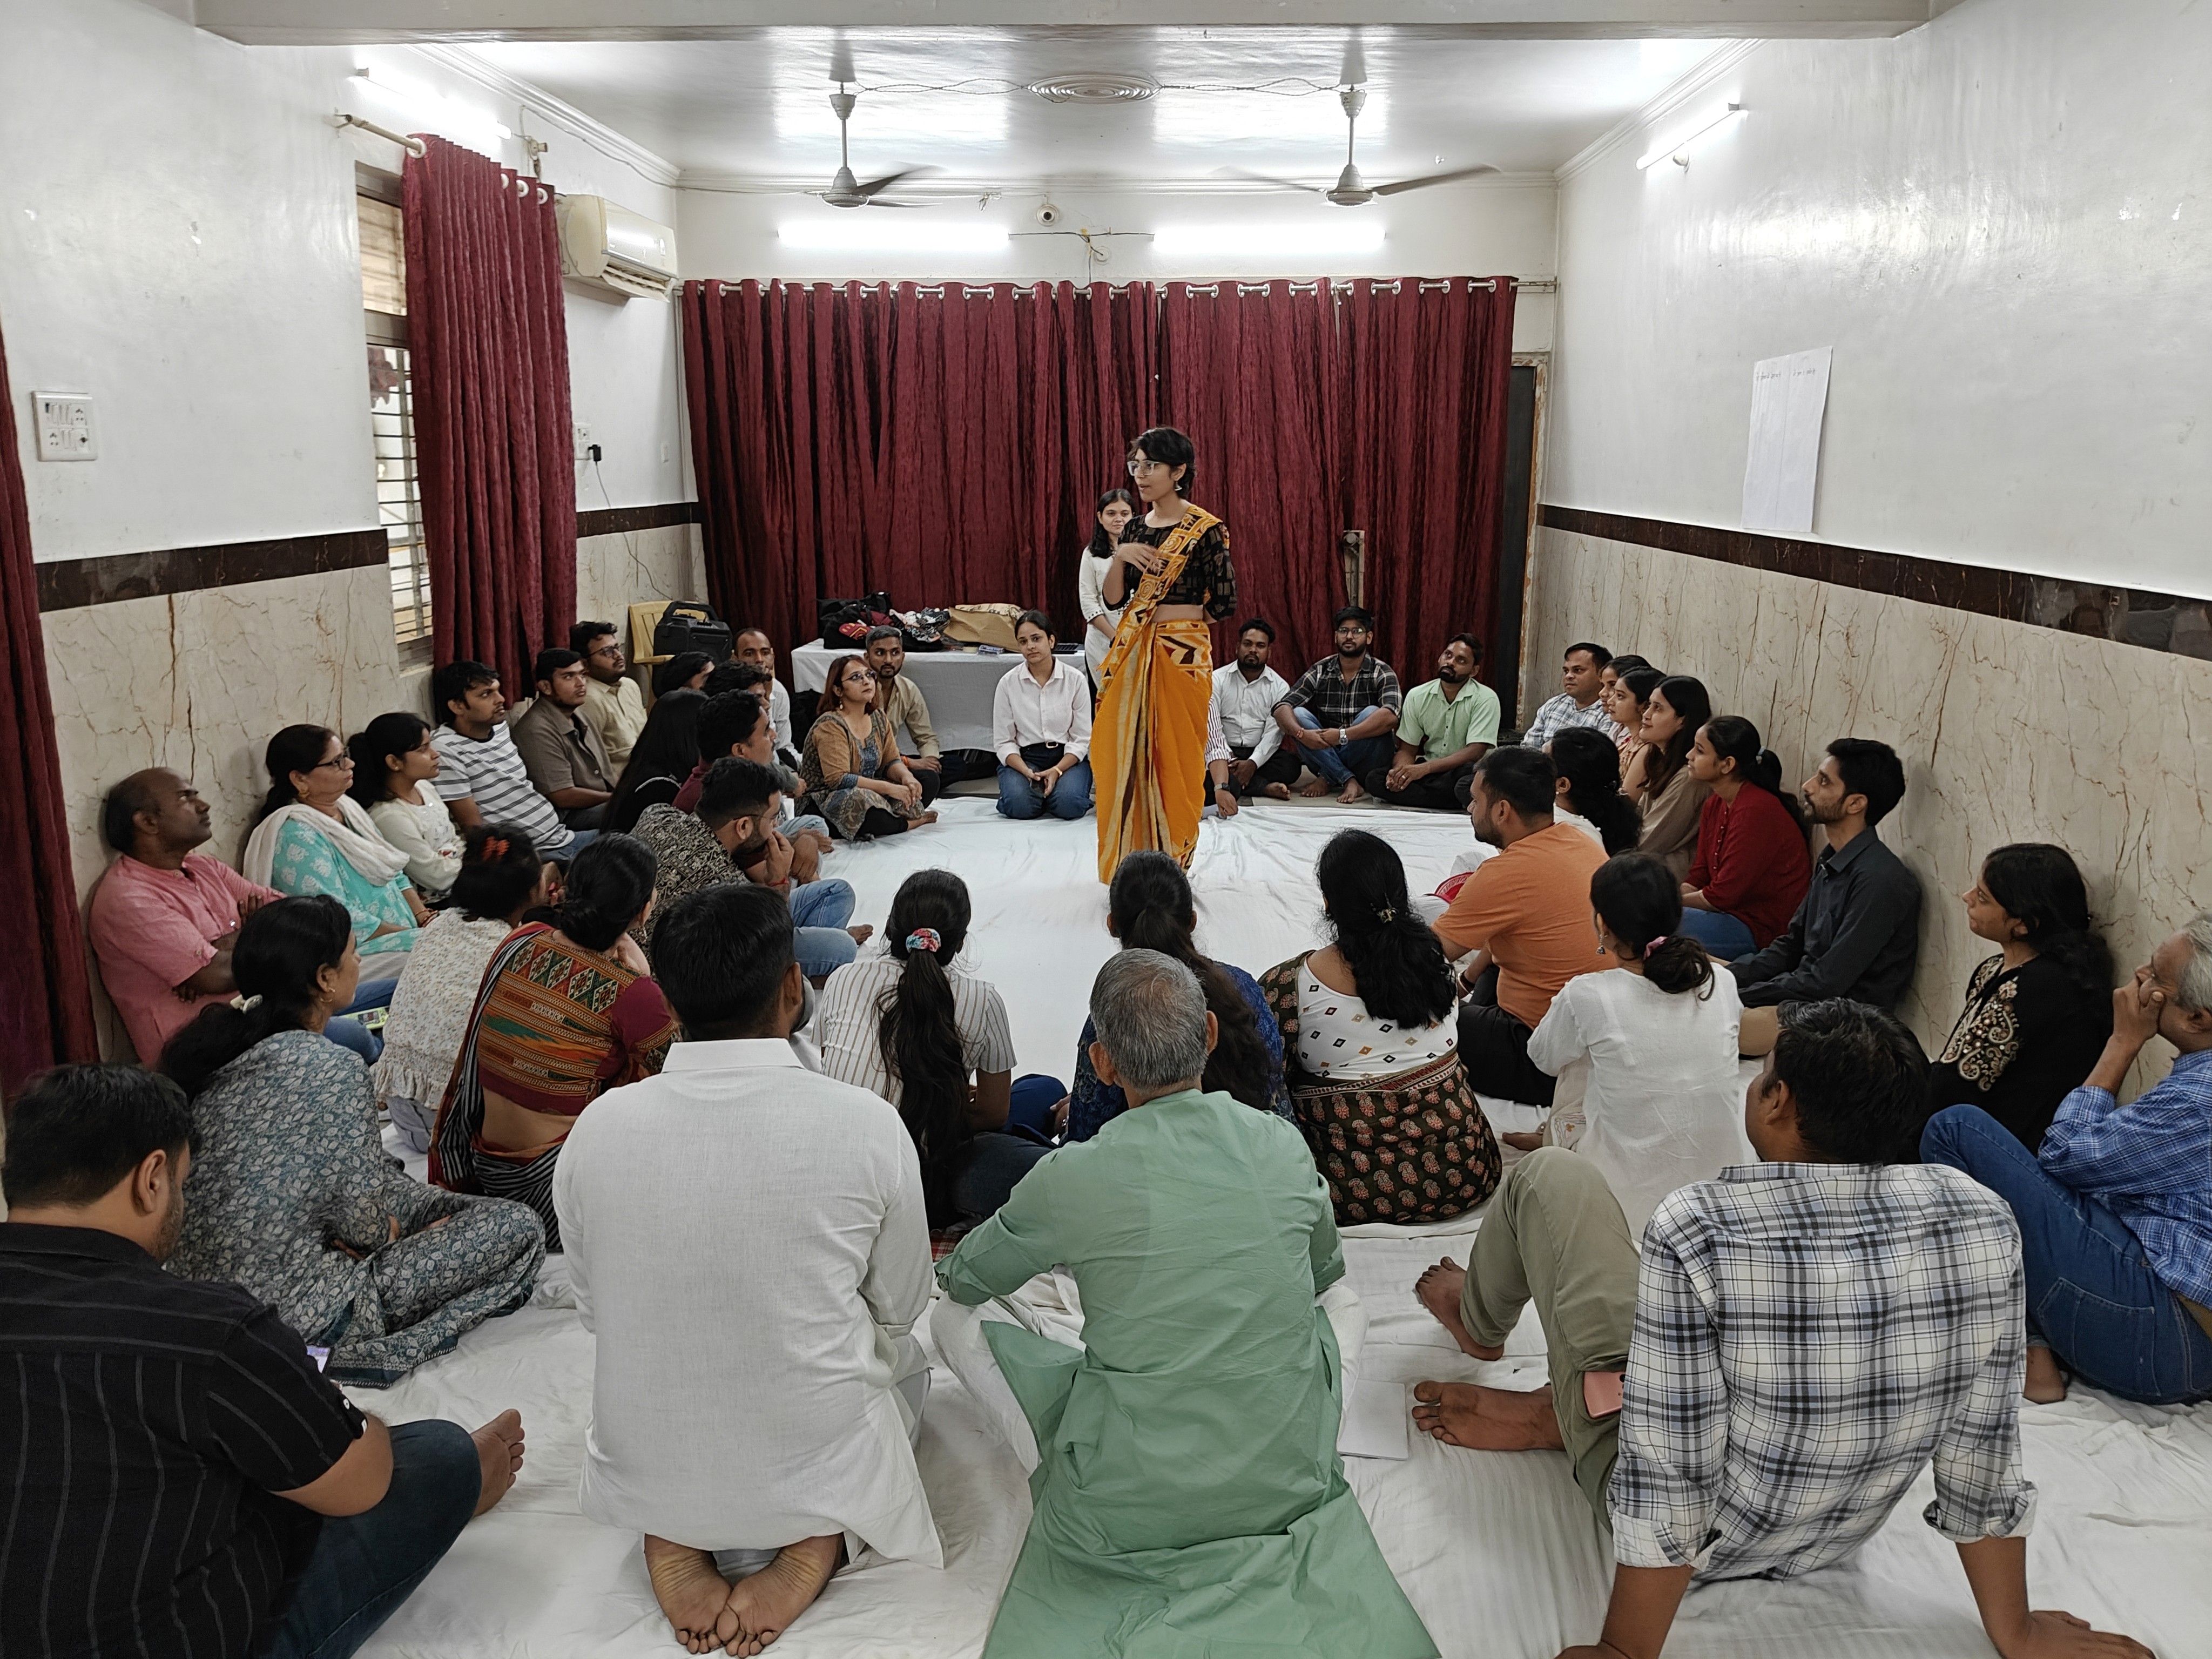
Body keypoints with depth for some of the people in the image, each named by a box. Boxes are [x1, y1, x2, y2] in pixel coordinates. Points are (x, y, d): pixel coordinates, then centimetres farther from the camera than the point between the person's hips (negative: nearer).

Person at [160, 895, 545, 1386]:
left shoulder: (216, 1044, 1)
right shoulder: (332, 1070, -22)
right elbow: (361, 1226, -17)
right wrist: (388, 1231, 6)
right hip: (294, 1318, -9)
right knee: (518, 1228, -4)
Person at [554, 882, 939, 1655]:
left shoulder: (599, 1126, -12)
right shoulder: (867, 1125, -19)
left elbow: (595, 1309, 4)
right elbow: (901, 1308, -2)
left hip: (641, 1477, 2)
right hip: (815, 1469, -2)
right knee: (903, 1356, 30)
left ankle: (675, 1536, 8)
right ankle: (820, 1541, 4)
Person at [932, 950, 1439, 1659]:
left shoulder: (1070, 1179, -15)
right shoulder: (1285, 1146, -7)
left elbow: (962, 1280, 5)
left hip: (1122, 1510, -1)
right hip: (1288, 1487, 2)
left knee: (958, 1318, 15)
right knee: (1343, 1305, 29)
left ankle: (1072, 1487, 5)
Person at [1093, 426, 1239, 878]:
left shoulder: (1205, 530, -7)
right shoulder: (1134, 529, 11)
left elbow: (1224, 605, -7)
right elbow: (1112, 599, 7)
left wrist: (1178, 616, 5)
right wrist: (1119, 559, -10)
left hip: (1183, 654, -6)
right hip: (1131, 653, 6)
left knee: (1175, 760, 0)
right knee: (1125, 757, 7)